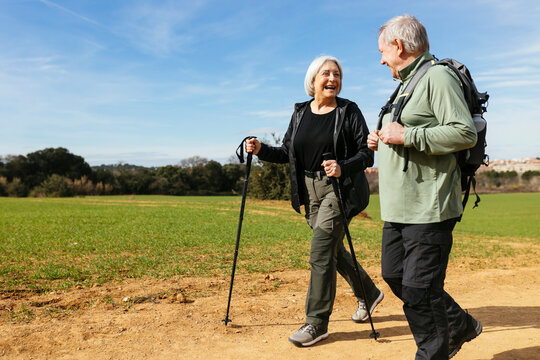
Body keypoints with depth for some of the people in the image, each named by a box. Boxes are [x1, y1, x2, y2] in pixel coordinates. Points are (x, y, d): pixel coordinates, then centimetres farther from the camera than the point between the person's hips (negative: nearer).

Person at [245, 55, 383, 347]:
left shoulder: (348, 111, -6)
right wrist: (261, 150, -6)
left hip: (341, 187, -6)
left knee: (320, 253, -11)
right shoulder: (300, 113, 8)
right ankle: (368, 294, 40)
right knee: (332, 249, 16)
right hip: (310, 191, 6)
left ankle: (317, 322, 4)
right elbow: (287, 152, 10)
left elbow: (367, 153, -10)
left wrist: (343, 168, -28)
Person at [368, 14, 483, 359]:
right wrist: (383, 140, 11)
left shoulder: (438, 76, -10)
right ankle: (460, 325, 33)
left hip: (428, 208, -10)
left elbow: (465, 133, -21)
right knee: (395, 275, 16)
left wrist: (406, 136, -20)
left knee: (419, 289, -3)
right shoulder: (407, 83, 21)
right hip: (399, 208, 10)